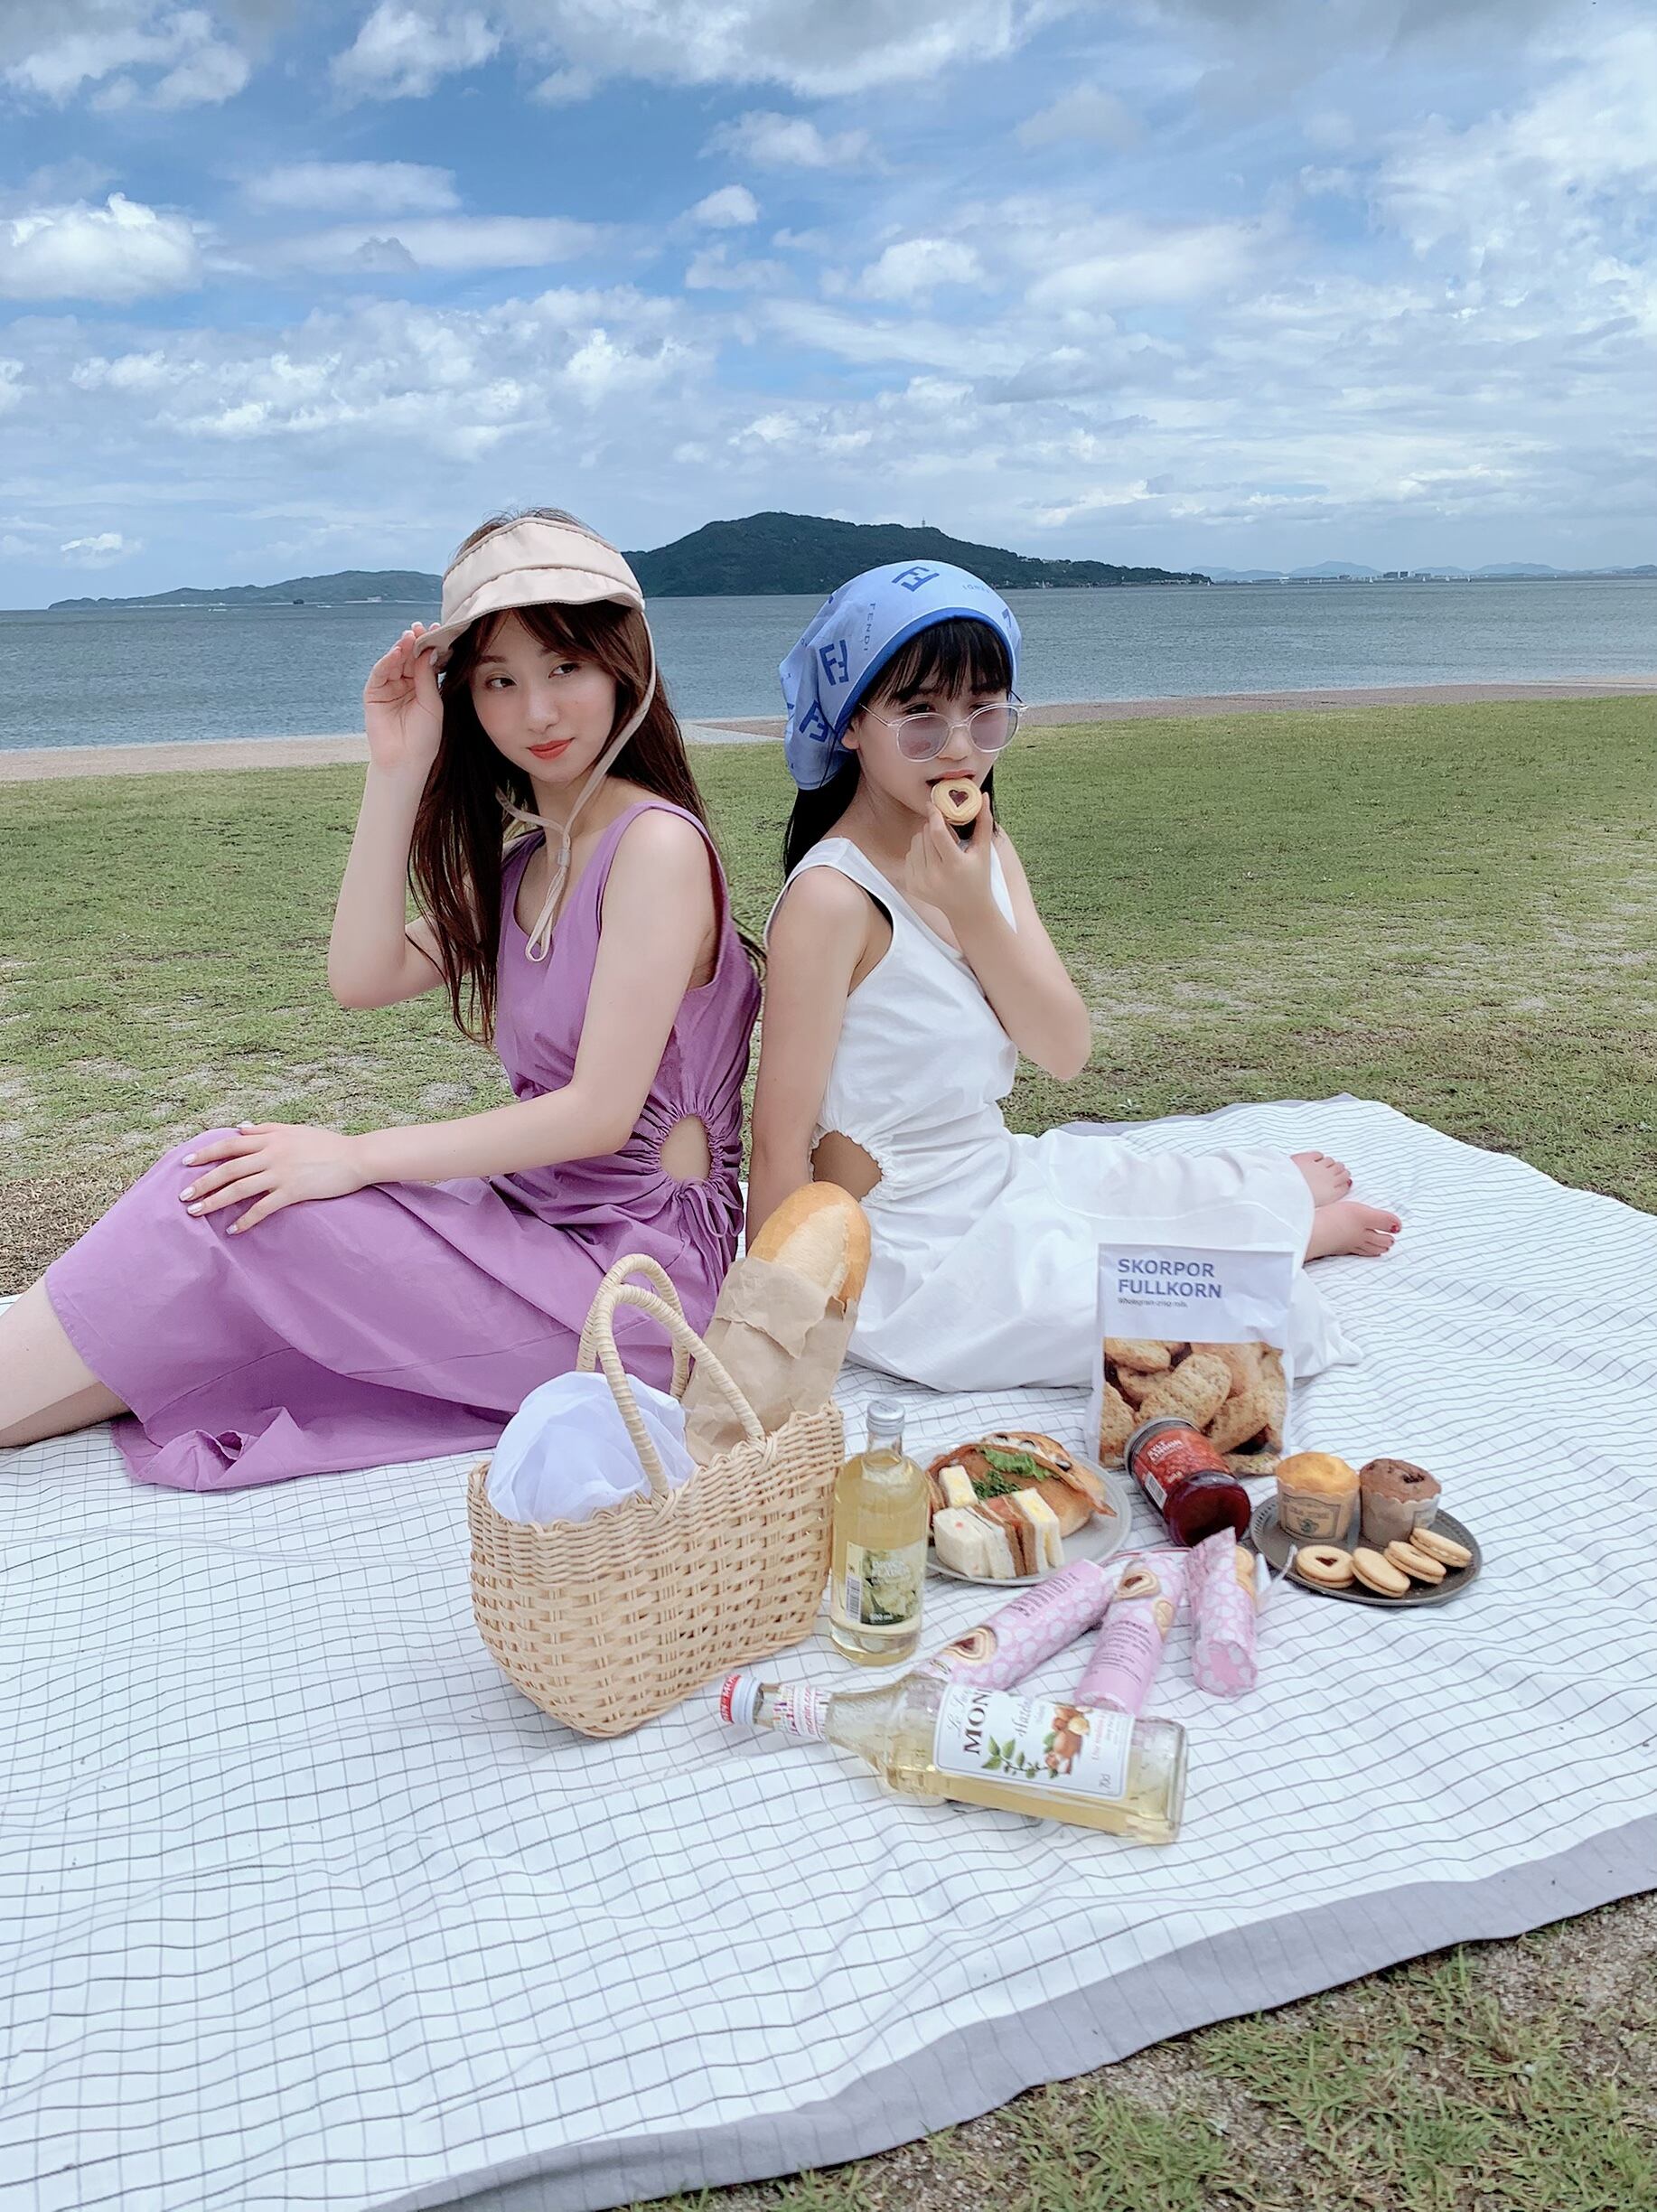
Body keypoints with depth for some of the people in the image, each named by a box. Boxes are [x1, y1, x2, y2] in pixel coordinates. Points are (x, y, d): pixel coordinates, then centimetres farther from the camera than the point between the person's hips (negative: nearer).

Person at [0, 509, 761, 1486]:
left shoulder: (657, 844, -14)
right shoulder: (520, 861, 14)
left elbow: (599, 1112, -19)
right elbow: (365, 976, 2)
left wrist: (355, 1158, -15)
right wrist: (397, 772, -3)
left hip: (638, 1262, -8)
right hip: (541, 1226, 8)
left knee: (230, 1205, -14)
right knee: (233, 1181, -7)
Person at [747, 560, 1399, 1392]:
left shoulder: (985, 855, 1)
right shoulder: (832, 899, -23)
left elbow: (1066, 1052, -5)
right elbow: (782, 1145, -21)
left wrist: (974, 910, -19)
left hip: (1003, 1177, 8)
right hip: (913, 1253, -7)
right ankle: (1291, 1224, 19)